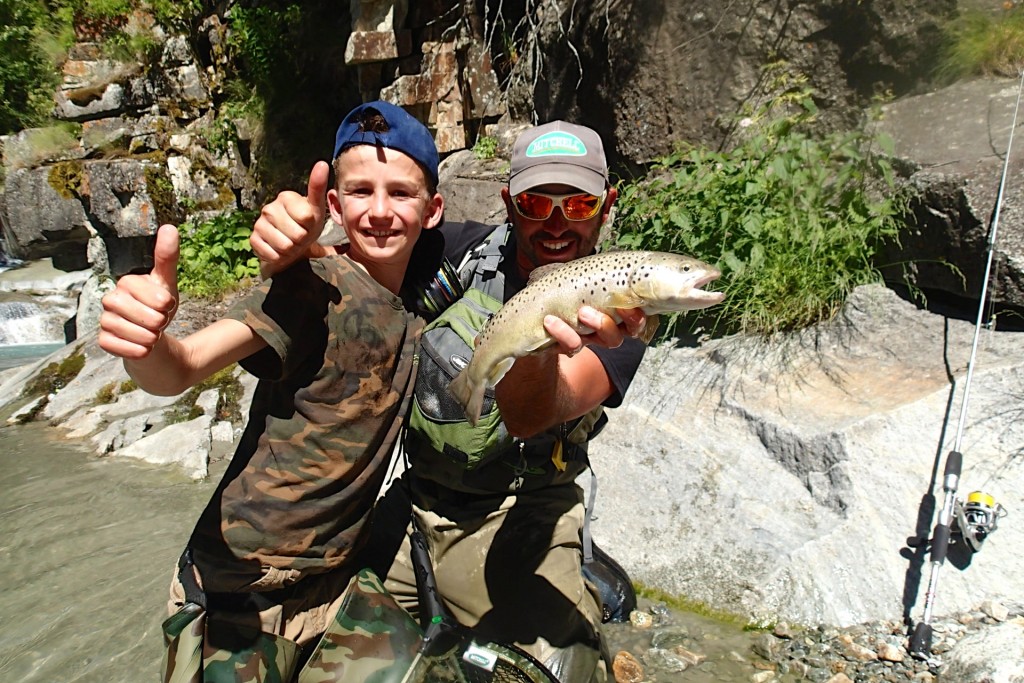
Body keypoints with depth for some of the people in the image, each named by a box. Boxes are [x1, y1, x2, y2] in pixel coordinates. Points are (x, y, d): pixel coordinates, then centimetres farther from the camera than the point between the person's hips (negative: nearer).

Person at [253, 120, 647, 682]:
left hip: (513, 524, -2)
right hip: (403, 496, 3)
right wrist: (291, 245, -28)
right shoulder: (462, 251, -3)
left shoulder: (617, 313, -11)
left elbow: (528, 417, -25)